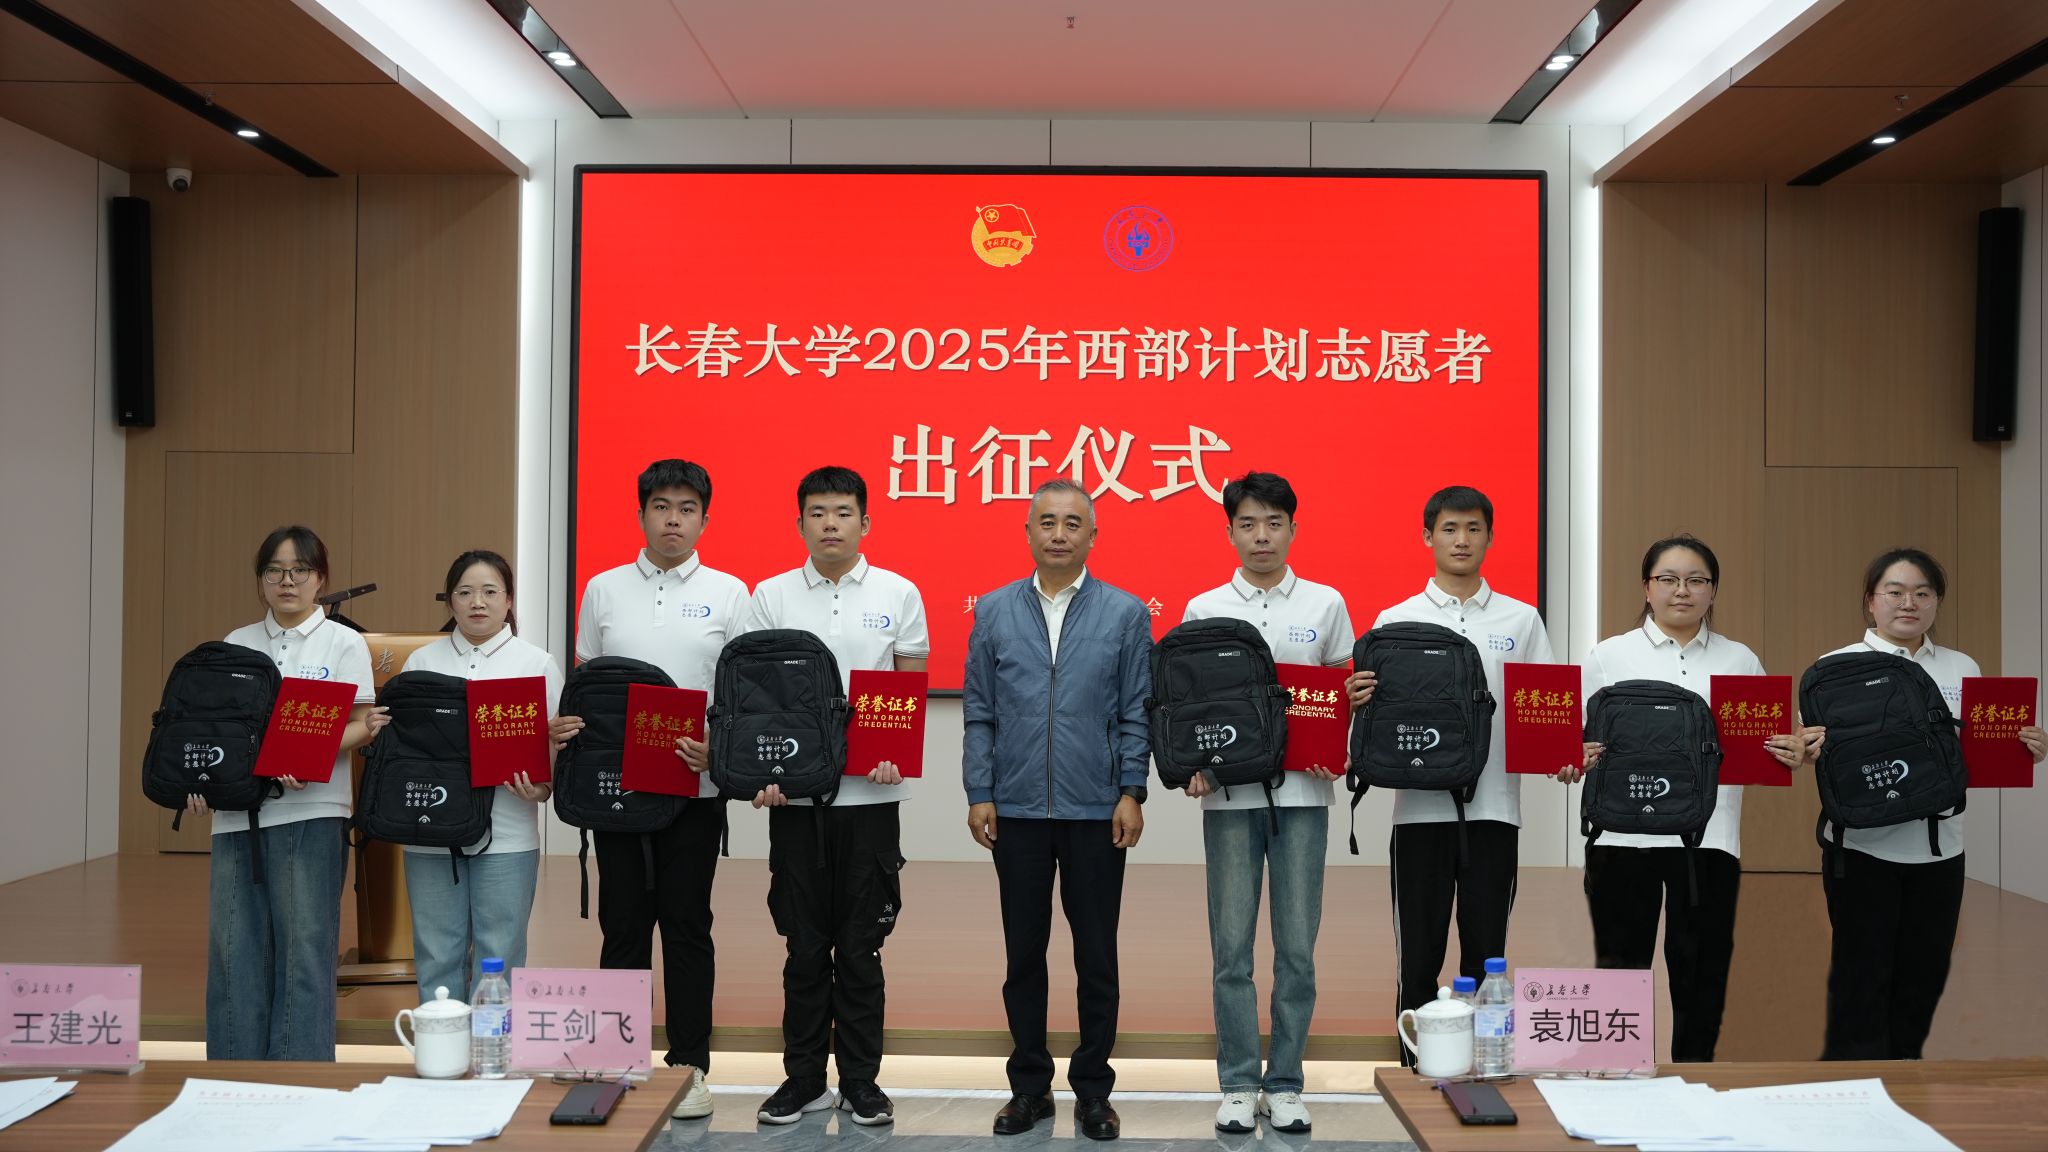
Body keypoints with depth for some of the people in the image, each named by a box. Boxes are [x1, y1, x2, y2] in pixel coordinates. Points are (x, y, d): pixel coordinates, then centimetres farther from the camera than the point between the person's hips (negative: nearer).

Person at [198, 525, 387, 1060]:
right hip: (235, 811, 4)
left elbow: (361, 725, -2)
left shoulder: (344, 643, 4)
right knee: (234, 951, 5)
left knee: (303, 950, -3)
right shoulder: (235, 644, 15)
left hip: (309, 812, -4)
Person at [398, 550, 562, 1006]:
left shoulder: (537, 663, 5)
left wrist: (541, 787, -16)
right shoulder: (422, 661, 11)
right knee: (436, 957, 8)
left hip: (506, 835, -2)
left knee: (498, 960, 4)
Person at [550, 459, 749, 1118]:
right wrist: (564, 725, -7)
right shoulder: (604, 590, 8)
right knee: (623, 926, 8)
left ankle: (690, 1065, 16)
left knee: (687, 928, 6)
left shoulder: (728, 594, 2)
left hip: (694, 787, -2)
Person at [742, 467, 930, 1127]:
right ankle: (803, 1079, 21)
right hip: (793, 793, 1)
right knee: (805, 946, 9)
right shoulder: (771, 596, 5)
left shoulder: (898, 595, 3)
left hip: (869, 794, -1)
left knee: (860, 947, 6)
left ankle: (861, 1082, 18)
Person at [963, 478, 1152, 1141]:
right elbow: (979, 711, 5)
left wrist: (1132, 793, -6)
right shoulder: (994, 612, 5)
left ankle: (1092, 1090, 21)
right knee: (1024, 953, 10)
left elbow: (1137, 712, 1)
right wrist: (979, 794, -1)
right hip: (1017, 810, 1)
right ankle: (1029, 1085, 23)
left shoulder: (1126, 614, 1)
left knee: (1096, 956, 7)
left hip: (1096, 811, -1)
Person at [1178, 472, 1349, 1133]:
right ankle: (1238, 1085, 14)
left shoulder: (1325, 605, 7)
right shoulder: (1205, 610, 6)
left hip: (1302, 792, 1)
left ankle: (1285, 1084, 16)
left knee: (1297, 946, 4)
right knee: (1233, 946, 3)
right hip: (1230, 792, 0)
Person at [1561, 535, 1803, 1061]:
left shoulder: (1741, 661, 11)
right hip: (1624, 833, -1)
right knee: (1621, 970, 5)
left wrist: (1790, 755, -11)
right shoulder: (1608, 656, 6)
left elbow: (1763, 748, 11)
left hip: (1708, 836, 1)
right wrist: (1573, 761, -17)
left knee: (1701, 975, 5)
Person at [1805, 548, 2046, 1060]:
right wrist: (1817, 749, -30)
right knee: (1862, 978, 0)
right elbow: (1819, 750, -7)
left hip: (1938, 848, 4)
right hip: (1863, 846, -4)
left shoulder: (1963, 670, 9)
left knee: (1923, 977, 12)